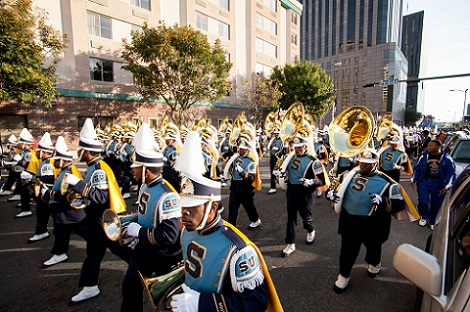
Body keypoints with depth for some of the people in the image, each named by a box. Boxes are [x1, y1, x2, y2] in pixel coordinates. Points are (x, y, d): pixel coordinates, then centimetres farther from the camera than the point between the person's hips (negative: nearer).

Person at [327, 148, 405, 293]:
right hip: (349, 220, 2)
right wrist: (332, 193, -9)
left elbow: (399, 203, -16)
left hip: (371, 223, -2)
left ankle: (375, 264, 59)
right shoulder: (351, 174, -3)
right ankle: (344, 275, 34)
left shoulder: (385, 182, -14)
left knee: (373, 247, 26)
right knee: (347, 249, 14)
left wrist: (382, 201, -34)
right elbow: (337, 186, 12)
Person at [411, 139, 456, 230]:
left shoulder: (447, 159, -3)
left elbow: (451, 174, 0)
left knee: (437, 204, 8)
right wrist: (413, 181, 3)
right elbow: (417, 169, 7)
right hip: (424, 181, 0)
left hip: (439, 184, 0)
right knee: (423, 201, -10)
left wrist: (446, 187, -7)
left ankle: (433, 222, 27)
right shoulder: (424, 156, 0)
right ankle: (424, 217, 18)